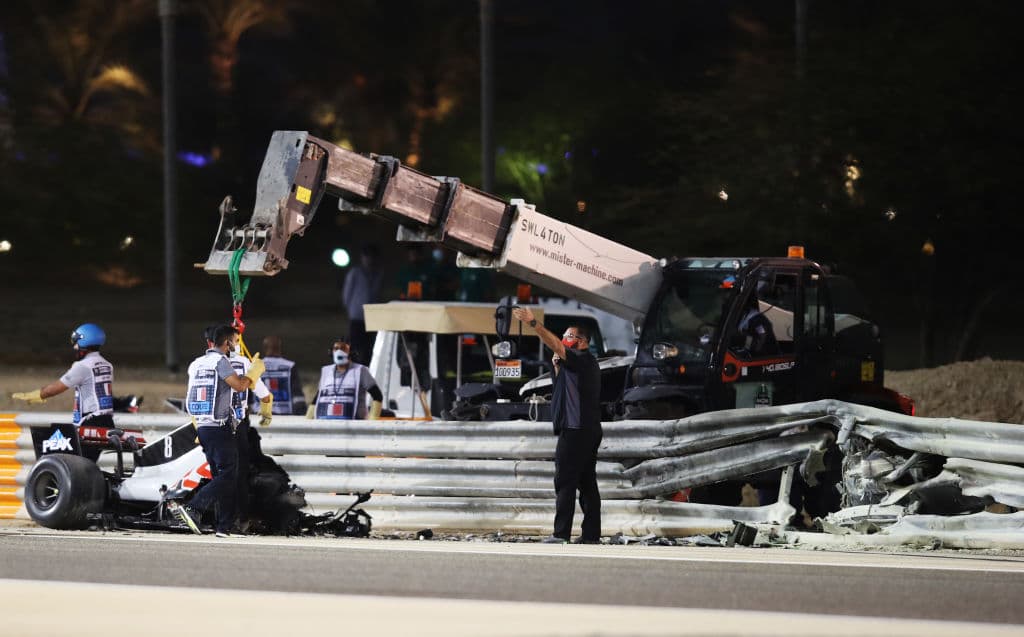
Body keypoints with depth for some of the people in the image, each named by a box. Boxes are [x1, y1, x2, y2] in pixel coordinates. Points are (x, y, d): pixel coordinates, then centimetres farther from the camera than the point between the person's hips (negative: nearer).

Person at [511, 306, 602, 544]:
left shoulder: (582, 360, -9)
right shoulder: (584, 364, 21)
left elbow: (555, 345, -23)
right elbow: (564, 386, 29)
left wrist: (533, 323, -31)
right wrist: (557, 366, 11)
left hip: (575, 431, -10)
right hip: (590, 431, 10)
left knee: (565, 482, -11)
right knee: (587, 484, 9)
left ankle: (561, 533, -14)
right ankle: (591, 534, 8)